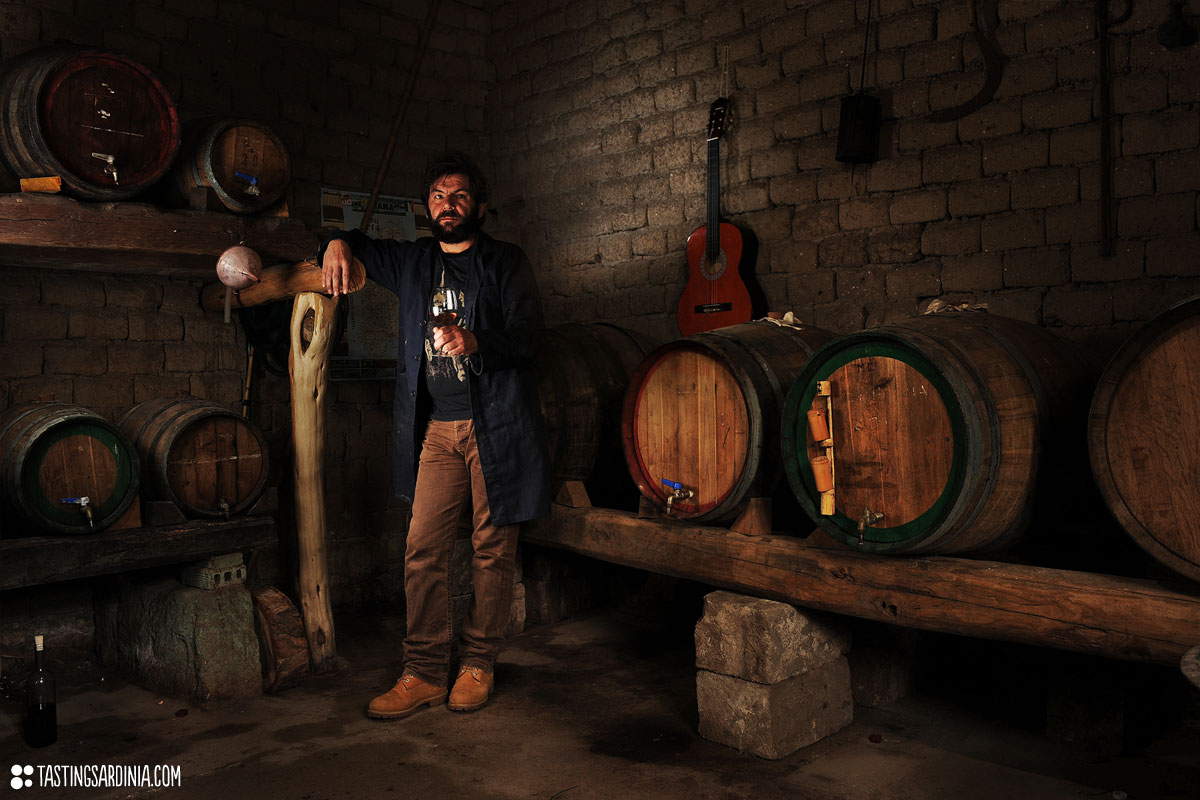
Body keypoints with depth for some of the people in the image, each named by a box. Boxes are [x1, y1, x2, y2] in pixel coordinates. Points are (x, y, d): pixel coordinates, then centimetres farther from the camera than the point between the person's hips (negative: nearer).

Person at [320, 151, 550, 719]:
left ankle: (477, 665, 17)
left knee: (492, 550, 3)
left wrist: (474, 341, -29)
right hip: (436, 430, 4)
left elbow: (527, 333, -10)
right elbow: (362, 246, 33)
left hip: (495, 424, -3)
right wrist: (338, 244, 9)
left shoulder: (505, 262, 3)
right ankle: (424, 674, 9)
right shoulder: (412, 262, 16)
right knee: (423, 553, -1)